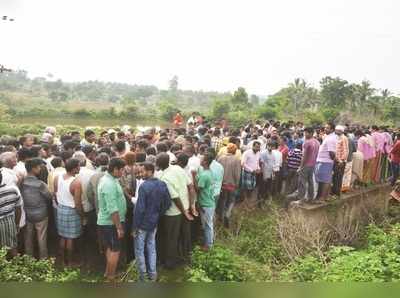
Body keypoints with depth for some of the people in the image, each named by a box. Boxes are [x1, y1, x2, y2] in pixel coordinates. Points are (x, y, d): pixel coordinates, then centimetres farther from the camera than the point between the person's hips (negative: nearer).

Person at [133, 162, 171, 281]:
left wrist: (135, 226, -14)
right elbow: (167, 204, 3)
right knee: (151, 248, 19)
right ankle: (152, 274, 28)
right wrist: (158, 215, 12)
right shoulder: (162, 184, -3)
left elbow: (139, 208, -23)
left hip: (143, 223, -6)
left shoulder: (144, 186, -22)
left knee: (139, 250, 11)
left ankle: (142, 276, 20)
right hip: (154, 222, 6)